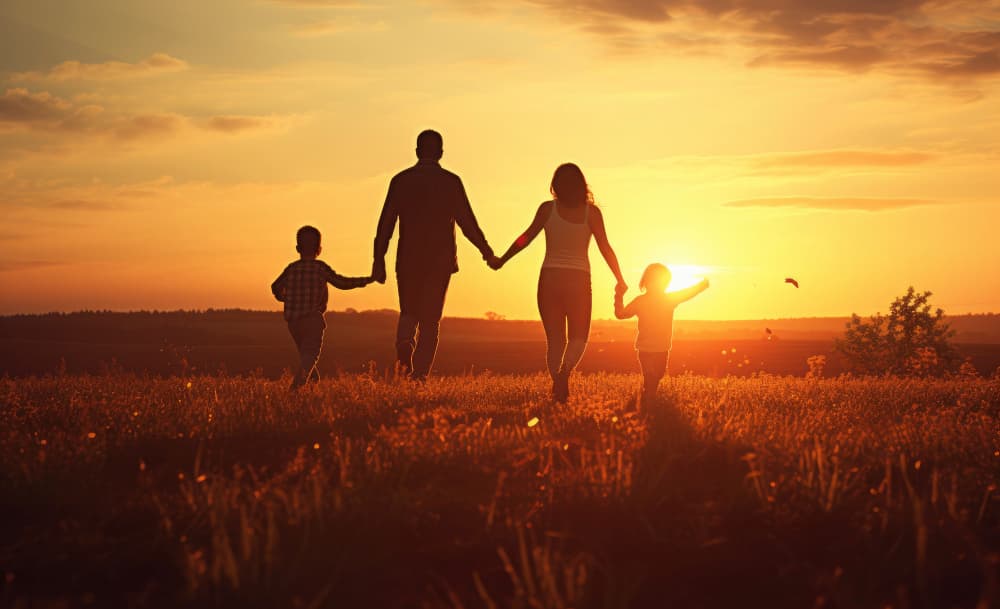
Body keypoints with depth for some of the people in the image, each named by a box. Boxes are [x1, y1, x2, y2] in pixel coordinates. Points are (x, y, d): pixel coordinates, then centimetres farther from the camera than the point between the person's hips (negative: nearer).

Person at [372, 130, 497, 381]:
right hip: (441, 259, -1)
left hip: (408, 259, 1)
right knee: (430, 318, 6)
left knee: (408, 311, 17)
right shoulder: (451, 182, -2)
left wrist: (379, 259, 1)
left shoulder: (401, 180, 1)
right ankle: (420, 372, 0)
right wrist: (485, 249, 11)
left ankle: (405, 342, -13)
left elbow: (386, 222, -2)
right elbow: (467, 222, -2)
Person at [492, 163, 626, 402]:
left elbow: (526, 238, -1)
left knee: (555, 338, 10)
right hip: (578, 279, -1)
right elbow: (605, 248, -2)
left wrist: (501, 260, 11)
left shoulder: (548, 209, -1)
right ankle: (565, 371, -21)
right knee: (578, 337, 10)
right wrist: (620, 280, 7)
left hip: (549, 277, 1)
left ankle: (558, 389, -3)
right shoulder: (591, 212, -2)